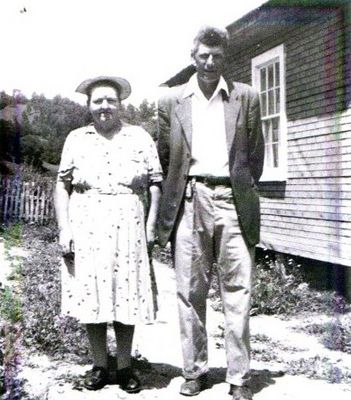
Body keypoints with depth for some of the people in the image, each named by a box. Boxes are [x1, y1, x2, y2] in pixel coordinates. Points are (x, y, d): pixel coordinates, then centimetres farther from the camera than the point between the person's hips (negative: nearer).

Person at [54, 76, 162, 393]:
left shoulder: (141, 138, 9)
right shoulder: (76, 139, 11)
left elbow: (155, 184, 7)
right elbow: (62, 186, 8)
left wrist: (151, 224, -4)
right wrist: (64, 229, -2)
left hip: (128, 227, 0)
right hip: (86, 227, 1)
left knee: (127, 295, 3)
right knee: (91, 295, 4)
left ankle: (125, 366, 16)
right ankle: (99, 365, 18)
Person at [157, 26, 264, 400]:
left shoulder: (246, 97, 9)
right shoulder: (171, 100, 10)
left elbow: (256, 152, 13)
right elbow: (163, 156, 14)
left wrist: (243, 189, 10)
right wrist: (174, 194, 11)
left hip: (231, 199, 0)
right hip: (189, 201, 1)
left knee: (237, 290, -1)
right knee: (189, 291, 4)